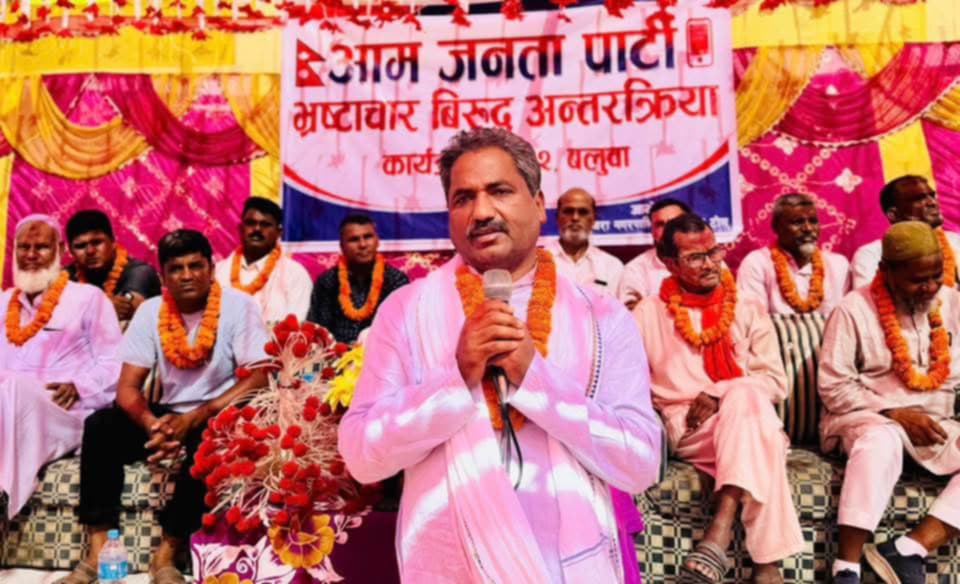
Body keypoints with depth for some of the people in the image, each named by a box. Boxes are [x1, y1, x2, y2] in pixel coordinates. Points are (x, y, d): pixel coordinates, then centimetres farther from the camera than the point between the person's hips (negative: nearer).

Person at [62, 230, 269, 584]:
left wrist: (194, 419, -28)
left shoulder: (238, 306, -12)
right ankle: (99, 551, -15)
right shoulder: (150, 312, -1)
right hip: (170, 413, 4)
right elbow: (127, 388, -5)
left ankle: (167, 553, -20)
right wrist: (153, 425, -27)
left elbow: (258, 379, -20)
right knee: (100, 426, -19)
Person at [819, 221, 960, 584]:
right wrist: (894, 413, -17)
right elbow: (834, 389, -8)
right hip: (868, 417, -5)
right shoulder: (855, 309, -6)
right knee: (881, 440, -38)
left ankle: (909, 550, -29)